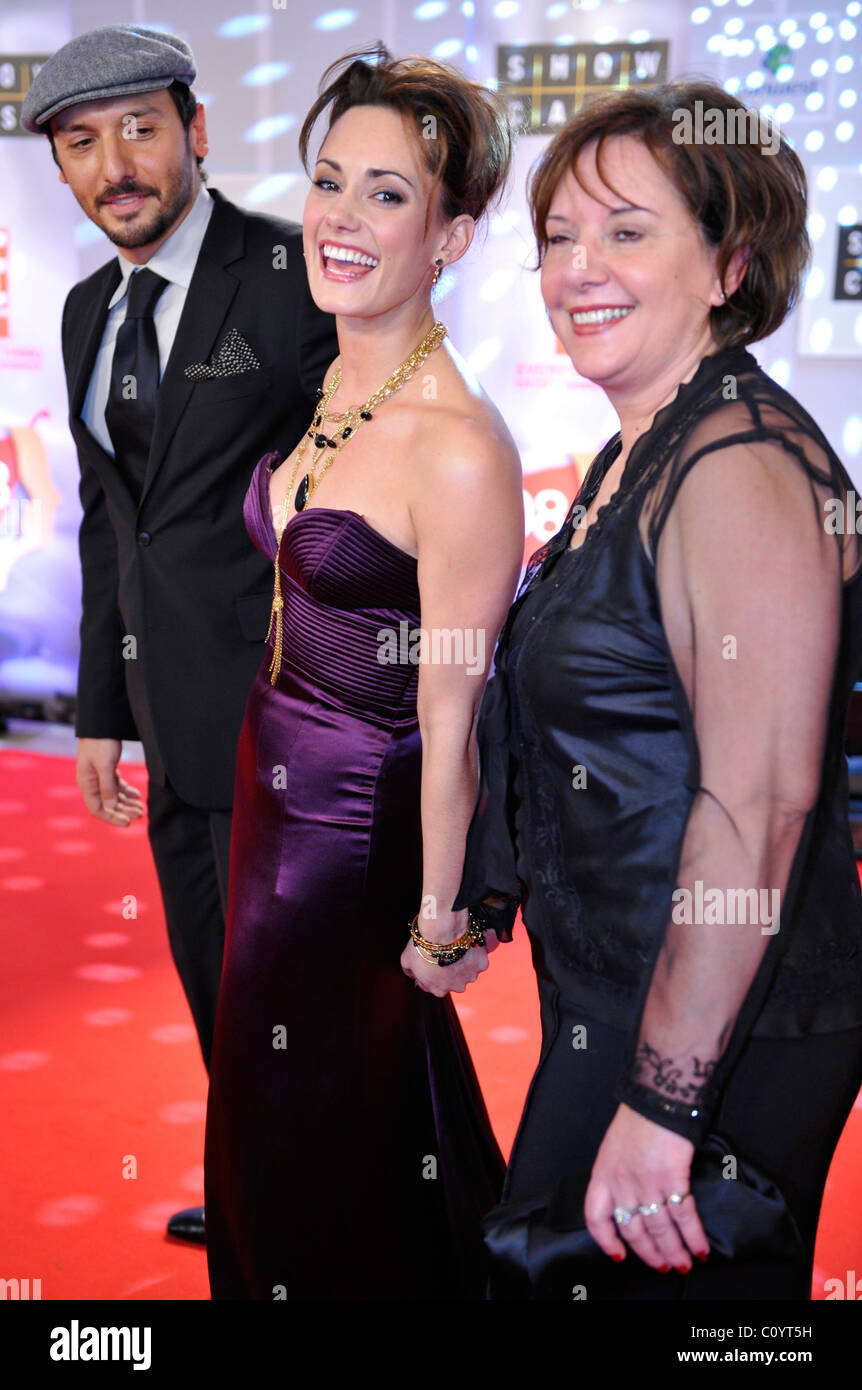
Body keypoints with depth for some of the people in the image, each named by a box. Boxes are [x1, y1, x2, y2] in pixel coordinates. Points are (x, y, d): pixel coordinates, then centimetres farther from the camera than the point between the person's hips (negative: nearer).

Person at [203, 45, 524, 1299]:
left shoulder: (459, 447, -27)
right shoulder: (338, 386, 0)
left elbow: (450, 723, -22)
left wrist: (439, 922, -14)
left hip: (361, 826, -8)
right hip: (275, 788, 8)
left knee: (328, 1124, 14)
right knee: (268, 1096, 26)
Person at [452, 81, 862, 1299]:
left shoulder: (740, 468, -20)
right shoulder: (635, 457, 12)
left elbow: (759, 803, -26)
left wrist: (665, 1100, -25)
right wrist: (482, 898, 22)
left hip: (714, 1038, -10)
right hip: (611, 1003, 10)